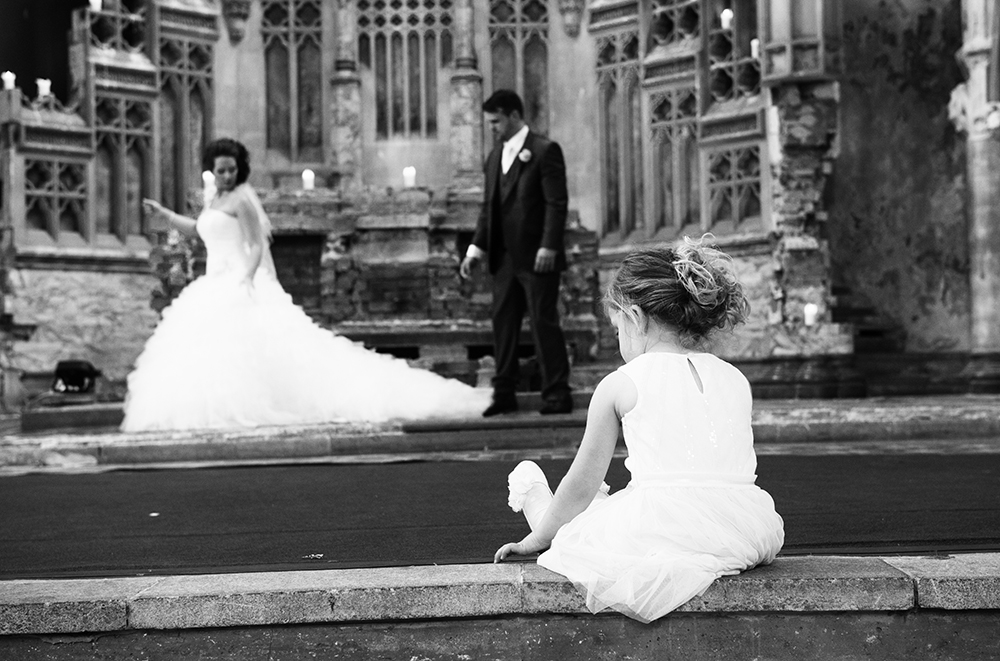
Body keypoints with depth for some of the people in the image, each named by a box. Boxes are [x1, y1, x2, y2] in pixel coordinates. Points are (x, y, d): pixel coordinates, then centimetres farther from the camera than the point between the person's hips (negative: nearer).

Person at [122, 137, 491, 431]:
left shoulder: (241, 198, -9)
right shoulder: (212, 198, 17)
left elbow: (256, 247, -14)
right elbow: (198, 230, 36)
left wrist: (246, 280, -27)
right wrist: (162, 214, 33)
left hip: (240, 286, -9)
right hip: (217, 287, 9)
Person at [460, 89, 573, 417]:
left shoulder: (545, 150, -6)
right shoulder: (495, 156, 16)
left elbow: (557, 203, -11)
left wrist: (548, 247, -18)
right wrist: (477, 249, 9)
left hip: (537, 258, -7)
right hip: (504, 258, 7)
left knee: (544, 323, -3)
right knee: (503, 323, 6)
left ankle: (557, 395, 3)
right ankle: (504, 393, 12)